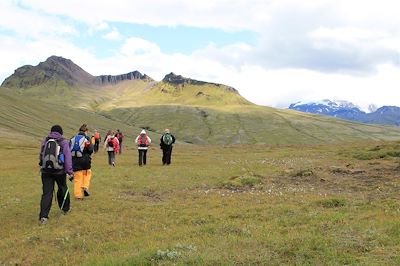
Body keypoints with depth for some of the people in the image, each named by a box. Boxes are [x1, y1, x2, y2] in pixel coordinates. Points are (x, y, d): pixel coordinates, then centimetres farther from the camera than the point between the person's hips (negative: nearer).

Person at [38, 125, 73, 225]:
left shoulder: (45, 141, 9)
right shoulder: (63, 142, -1)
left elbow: (41, 156, 16)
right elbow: (68, 157, -7)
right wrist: (70, 172, -8)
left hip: (46, 171, 2)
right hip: (60, 171, -2)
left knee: (47, 193, 0)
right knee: (63, 189, 19)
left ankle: (43, 216, -12)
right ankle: (65, 209, 35)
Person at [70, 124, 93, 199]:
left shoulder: (72, 139, 9)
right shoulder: (86, 138, -5)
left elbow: (69, 150, 10)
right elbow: (90, 150, -11)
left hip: (75, 161, 3)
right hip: (85, 161, -3)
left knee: (77, 178, 7)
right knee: (87, 173, 22)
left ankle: (78, 195, 6)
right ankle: (85, 187, 2)